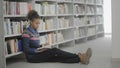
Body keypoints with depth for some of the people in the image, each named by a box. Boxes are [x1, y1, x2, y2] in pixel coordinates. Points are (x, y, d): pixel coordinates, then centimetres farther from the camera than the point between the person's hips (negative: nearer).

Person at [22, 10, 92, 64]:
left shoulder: (36, 32, 14)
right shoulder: (26, 32, -12)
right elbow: (26, 50, -16)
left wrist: (42, 46, 0)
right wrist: (38, 50, -21)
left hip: (37, 53, 7)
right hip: (32, 57, -7)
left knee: (56, 57, -16)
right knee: (54, 51, -23)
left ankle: (80, 59, -34)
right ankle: (78, 57, -28)